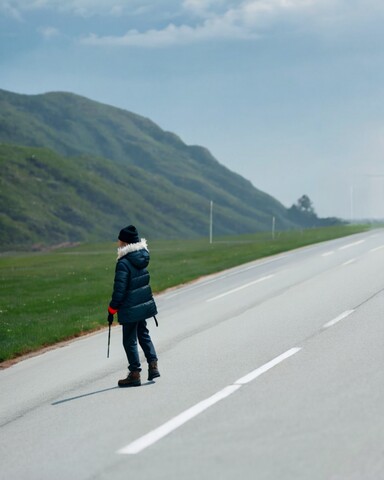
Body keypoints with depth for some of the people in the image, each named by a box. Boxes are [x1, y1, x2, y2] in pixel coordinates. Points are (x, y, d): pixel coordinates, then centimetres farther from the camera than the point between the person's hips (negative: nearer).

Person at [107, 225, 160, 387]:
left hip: (130, 309, -8)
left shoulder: (123, 264, -22)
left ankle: (134, 374, 8)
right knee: (143, 334, 23)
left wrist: (112, 310, -11)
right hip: (144, 305, 8)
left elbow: (119, 290, -21)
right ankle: (153, 365, 19)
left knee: (130, 341, 3)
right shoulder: (142, 257, 2)